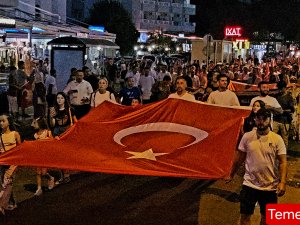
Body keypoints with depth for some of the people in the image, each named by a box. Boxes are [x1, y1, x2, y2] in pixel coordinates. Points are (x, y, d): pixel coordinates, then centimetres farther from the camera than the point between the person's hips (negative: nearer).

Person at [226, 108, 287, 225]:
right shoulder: (247, 137, -3)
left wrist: (282, 182, -19)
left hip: (270, 187, 0)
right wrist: (231, 175, 13)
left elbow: (282, 162, -8)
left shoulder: (277, 139, -7)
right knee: (245, 215, 5)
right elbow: (239, 158, 6)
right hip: (249, 184, 1)